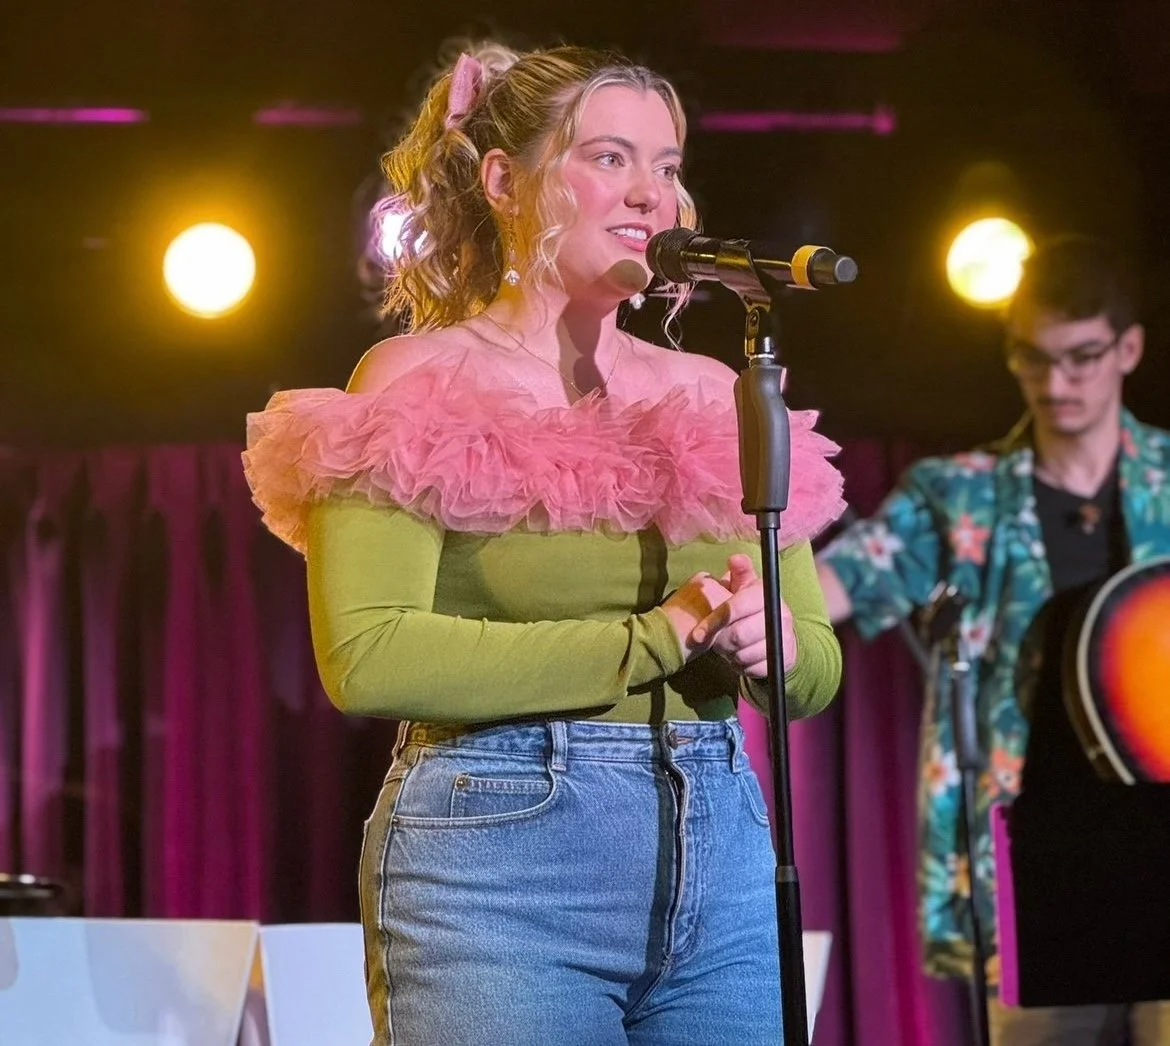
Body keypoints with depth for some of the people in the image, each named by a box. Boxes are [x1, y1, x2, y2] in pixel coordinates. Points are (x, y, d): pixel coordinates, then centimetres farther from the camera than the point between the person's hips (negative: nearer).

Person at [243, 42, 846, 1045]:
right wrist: (652, 637, -12)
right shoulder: (418, 390, -1)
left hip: (720, 853, 5)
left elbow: (819, 668, 16)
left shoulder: (714, 402, 14)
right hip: (498, 857, -5)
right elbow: (369, 657, -16)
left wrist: (767, 642, -9)